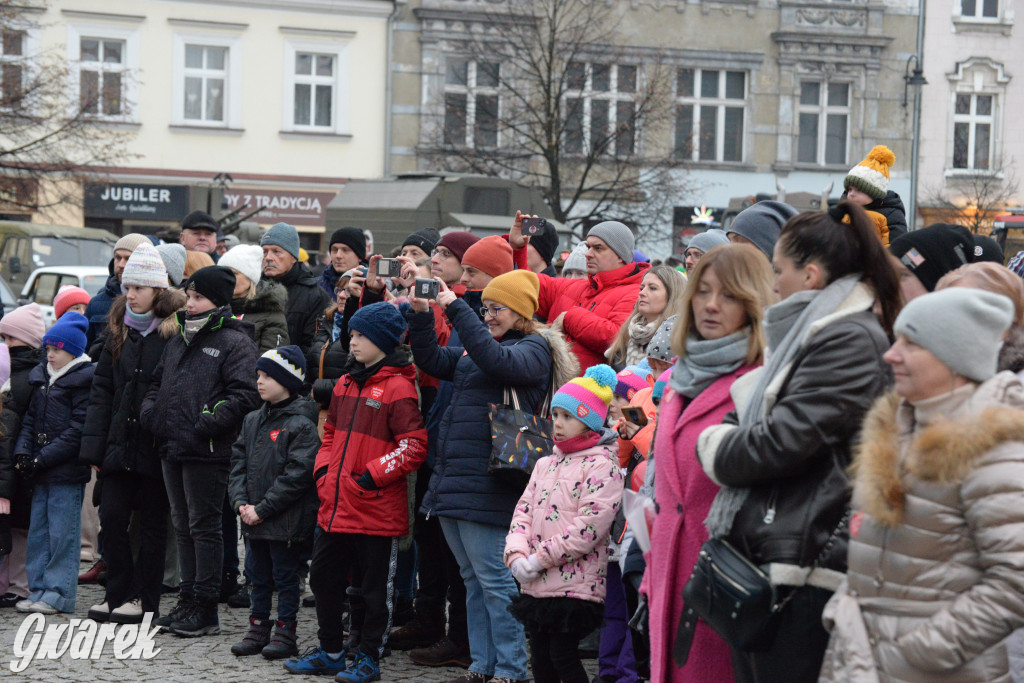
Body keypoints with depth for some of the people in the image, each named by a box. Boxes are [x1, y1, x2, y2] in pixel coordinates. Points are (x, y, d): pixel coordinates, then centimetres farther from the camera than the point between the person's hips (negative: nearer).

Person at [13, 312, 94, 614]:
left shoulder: (84, 380, -9)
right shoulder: (41, 377, 15)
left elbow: (78, 430, -13)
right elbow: (30, 417, 17)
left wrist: (43, 459, -15)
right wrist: (23, 451, -1)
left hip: (67, 470, -7)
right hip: (41, 473, 7)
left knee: (62, 533, -3)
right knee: (38, 531, 10)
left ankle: (58, 594, 2)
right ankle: (38, 589, 17)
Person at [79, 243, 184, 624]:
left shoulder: (175, 332, -8)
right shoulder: (118, 331, 9)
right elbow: (101, 390, 10)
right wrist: (93, 447, 4)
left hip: (156, 446, -5)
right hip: (120, 444, 5)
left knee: (152, 522, 5)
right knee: (112, 517, 3)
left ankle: (144, 599, 13)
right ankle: (118, 594, 15)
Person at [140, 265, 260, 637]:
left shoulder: (235, 343, -7)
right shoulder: (178, 341, 19)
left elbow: (245, 394, -17)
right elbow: (158, 381, 31)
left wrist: (209, 422, -22)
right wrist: (150, 409, 12)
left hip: (207, 452, -8)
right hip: (173, 449, 9)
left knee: (204, 527, -4)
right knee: (184, 526, 14)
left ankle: (206, 610, 1)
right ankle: (188, 602, 22)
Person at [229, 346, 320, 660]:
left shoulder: (301, 425, -13)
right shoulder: (253, 420, 10)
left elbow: (297, 475, -18)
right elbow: (238, 461, 11)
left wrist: (262, 509, -17)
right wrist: (241, 501, -4)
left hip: (285, 523, -7)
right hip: (253, 518, 7)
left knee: (285, 576, 4)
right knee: (258, 575, 15)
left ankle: (285, 632, 13)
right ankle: (258, 629, 25)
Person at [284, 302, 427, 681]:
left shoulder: (397, 387, -12)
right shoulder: (346, 384, 12)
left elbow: (414, 446, -16)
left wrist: (370, 476, -17)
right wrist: (323, 470, 10)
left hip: (376, 511, -8)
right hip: (335, 505, 8)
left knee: (375, 589, 5)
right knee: (323, 578, 15)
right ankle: (329, 652, 27)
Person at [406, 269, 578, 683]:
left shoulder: (534, 349, -5)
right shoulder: (473, 348, 19)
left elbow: (497, 360, -23)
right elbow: (431, 360, 18)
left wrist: (455, 309, -23)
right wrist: (420, 315, 3)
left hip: (487, 487, -8)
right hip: (452, 479, 8)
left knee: (494, 580, -6)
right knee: (474, 580, 13)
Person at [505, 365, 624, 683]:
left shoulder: (601, 466, -8)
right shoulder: (545, 464, 17)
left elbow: (589, 526, -17)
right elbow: (523, 511, 12)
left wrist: (539, 559, -16)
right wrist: (517, 556, -7)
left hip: (574, 584, -7)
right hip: (536, 585, 7)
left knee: (563, 656, -6)